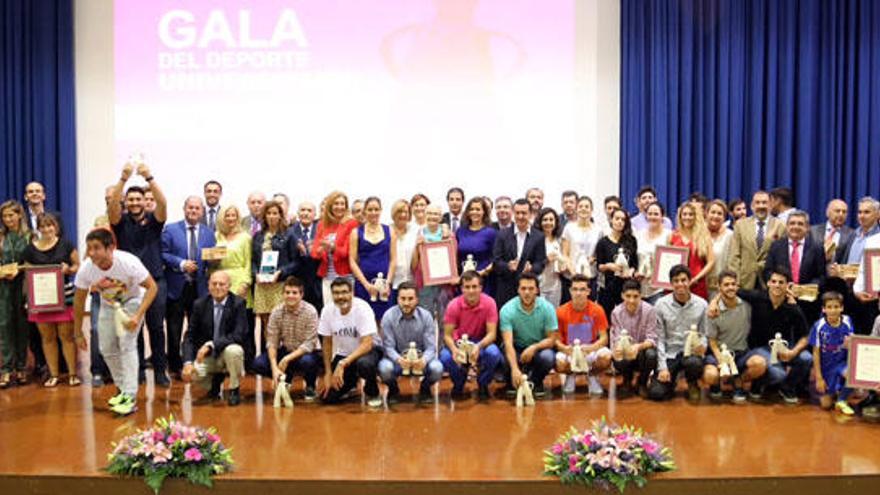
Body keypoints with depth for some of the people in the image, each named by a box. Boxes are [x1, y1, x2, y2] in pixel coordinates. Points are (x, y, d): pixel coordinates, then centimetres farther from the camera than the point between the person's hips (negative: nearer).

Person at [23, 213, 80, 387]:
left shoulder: (66, 245, 1)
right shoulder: (31, 249, 5)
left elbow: (77, 266, 7)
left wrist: (68, 269, -14)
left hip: (64, 296, -2)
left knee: (66, 335, 0)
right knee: (47, 337, 7)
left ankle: (73, 373, 7)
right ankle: (53, 374, 17)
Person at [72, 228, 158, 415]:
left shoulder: (128, 262, -36)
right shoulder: (86, 268, -25)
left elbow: (152, 287, -28)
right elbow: (79, 300, -9)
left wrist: (137, 316, -38)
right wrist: (78, 332, -4)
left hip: (132, 301, -5)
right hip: (108, 304, 5)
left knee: (127, 342, -20)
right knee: (107, 349, 6)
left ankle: (130, 397, -17)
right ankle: (123, 389, 27)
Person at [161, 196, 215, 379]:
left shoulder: (209, 233, 11)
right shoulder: (170, 229, 3)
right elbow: (163, 254, -5)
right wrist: (181, 264, -16)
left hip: (199, 288, 2)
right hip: (176, 287, -2)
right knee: (174, 330, 4)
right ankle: (175, 367, 16)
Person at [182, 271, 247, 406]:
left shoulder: (238, 303, -12)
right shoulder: (200, 304, -3)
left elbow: (239, 335, -22)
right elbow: (190, 336, -3)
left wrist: (211, 345, -32)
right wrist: (188, 362, -18)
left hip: (228, 351, -2)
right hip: (206, 355, 2)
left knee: (233, 350, -36)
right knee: (192, 373, -26)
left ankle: (234, 390, -7)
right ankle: (216, 378, 12)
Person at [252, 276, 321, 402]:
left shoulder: (310, 312, -20)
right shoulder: (276, 312, -10)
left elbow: (309, 344, -23)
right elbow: (271, 342, -12)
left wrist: (287, 359, -33)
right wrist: (274, 368, -26)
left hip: (307, 352, -4)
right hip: (286, 350, 4)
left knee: (307, 361, -39)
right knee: (258, 363, -19)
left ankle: (311, 386, -2)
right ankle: (285, 380, 12)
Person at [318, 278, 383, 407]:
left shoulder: (362, 308, -25)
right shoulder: (328, 310, -12)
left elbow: (367, 344, -29)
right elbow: (327, 342, 0)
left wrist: (343, 364, -37)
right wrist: (328, 372, -2)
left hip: (368, 349, -4)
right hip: (343, 353, 4)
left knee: (364, 364, -40)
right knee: (328, 396, -10)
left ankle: (372, 393, -6)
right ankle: (351, 383, 24)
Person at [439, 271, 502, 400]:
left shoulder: (489, 303, -19)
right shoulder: (454, 305, -17)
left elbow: (492, 333, -18)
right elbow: (447, 335, -14)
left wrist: (479, 346, -40)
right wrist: (454, 350, -36)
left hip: (482, 341, 0)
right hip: (460, 342, 1)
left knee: (493, 353, -34)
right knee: (445, 357, -31)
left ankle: (483, 385, 0)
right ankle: (458, 384, 6)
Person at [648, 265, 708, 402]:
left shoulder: (701, 304, -1)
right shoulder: (661, 304, -3)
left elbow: (703, 333, 5)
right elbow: (659, 338, -2)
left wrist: (702, 345, -19)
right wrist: (662, 367, -8)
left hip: (691, 352, 0)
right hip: (669, 354, 0)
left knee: (694, 363, -37)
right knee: (655, 393, -18)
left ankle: (692, 384, 1)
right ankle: (671, 380, 20)